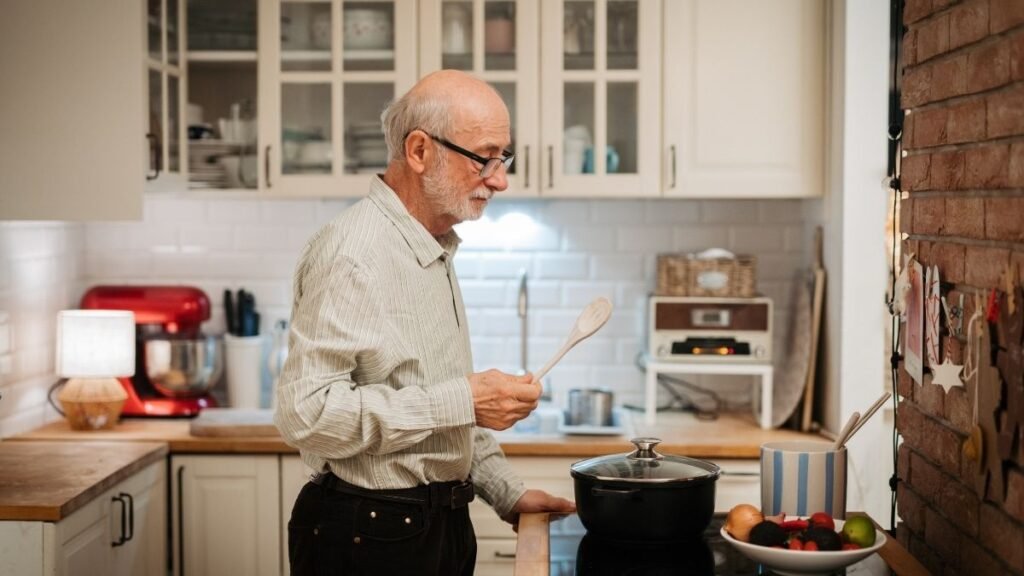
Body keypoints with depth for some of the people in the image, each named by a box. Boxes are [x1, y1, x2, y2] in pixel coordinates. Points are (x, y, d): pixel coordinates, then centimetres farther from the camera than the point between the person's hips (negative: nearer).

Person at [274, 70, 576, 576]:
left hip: (441, 526, 9)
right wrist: (463, 401, -26)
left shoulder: (435, 250, 12)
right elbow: (305, 413, -27)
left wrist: (507, 494, 17)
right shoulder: (352, 254, -19)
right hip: (369, 535, -9)